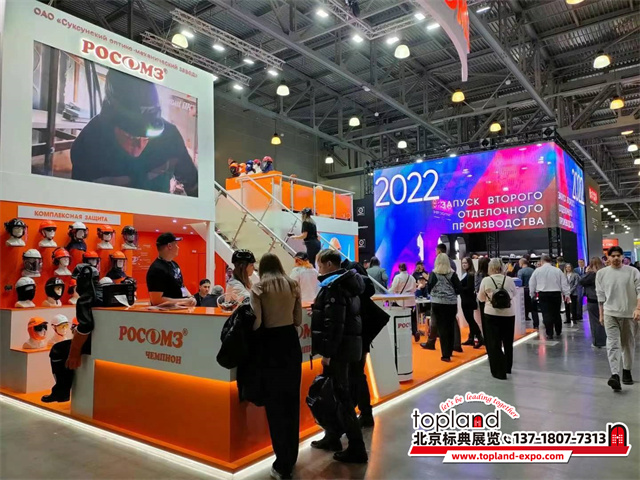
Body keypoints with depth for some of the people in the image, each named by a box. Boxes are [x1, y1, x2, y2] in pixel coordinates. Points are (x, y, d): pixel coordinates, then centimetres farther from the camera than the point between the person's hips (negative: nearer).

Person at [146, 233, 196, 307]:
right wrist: (184, 301, -17)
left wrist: (190, 298, 1)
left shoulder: (174, 264, 10)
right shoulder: (157, 269, -17)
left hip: (181, 309, 8)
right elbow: (156, 300, -21)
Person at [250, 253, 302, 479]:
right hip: (291, 343, 4)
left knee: (275, 403, 5)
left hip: (271, 345, -4)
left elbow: (256, 322, -14)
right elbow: (298, 320, 9)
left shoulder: (258, 288, -5)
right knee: (292, 401, 15)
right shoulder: (293, 285, 5)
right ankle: (291, 458, 30)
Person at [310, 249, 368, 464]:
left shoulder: (333, 286, -16)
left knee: (341, 394, -4)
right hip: (346, 344, 10)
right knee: (335, 391, 17)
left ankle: (357, 449, 1)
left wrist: (327, 352, -22)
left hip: (339, 347, -10)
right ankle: (332, 437, 29)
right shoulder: (345, 282, 14)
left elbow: (334, 323, -23)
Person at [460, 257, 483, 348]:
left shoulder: (470, 275, -15)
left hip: (469, 301, -10)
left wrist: (459, 288, -17)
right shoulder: (465, 274, 14)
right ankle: (471, 339, 18)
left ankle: (480, 338, -7)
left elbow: (469, 288, -21)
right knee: (470, 319, 12)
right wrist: (458, 287, 0)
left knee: (470, 319, -8)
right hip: (465, 300, 10)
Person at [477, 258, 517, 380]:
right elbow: (514, 294, 14)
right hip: (509, 314, 3)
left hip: (491, 314, -3)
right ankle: (507, 368, 34)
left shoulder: (486, 280, -10)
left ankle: (499, 372, 4)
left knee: (494, 344, 5)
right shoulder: (509, 280, -4)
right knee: (508, 342, 20)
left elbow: (481, 298, 2)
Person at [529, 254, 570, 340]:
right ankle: (558, 331, 29)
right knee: (556, 313, 16)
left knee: (547, 314, -1)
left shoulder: (537, 270, -1)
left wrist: (533, 293, 19)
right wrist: (566, 294, 10)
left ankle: (549, 334, -3)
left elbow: (532, 284, 6)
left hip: (543, 295, -2)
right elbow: (564, 283, 3)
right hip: (556, 294, 2)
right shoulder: (557, 270, 0)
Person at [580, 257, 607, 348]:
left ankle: (597, 342, 6)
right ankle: (604, 341, 19)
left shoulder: (591, 273, -15)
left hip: (593, 300, -5)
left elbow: (582, 282, -8)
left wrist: (586, 272, 0)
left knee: (595, 321, 2)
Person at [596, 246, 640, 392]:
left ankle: (627, 371, 29)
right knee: (612, 344, -10)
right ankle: (615, 375, -16)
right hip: (610, 313, 0)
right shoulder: (601, 273, 3)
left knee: (628, 344, 12)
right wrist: (601, 314, 11)